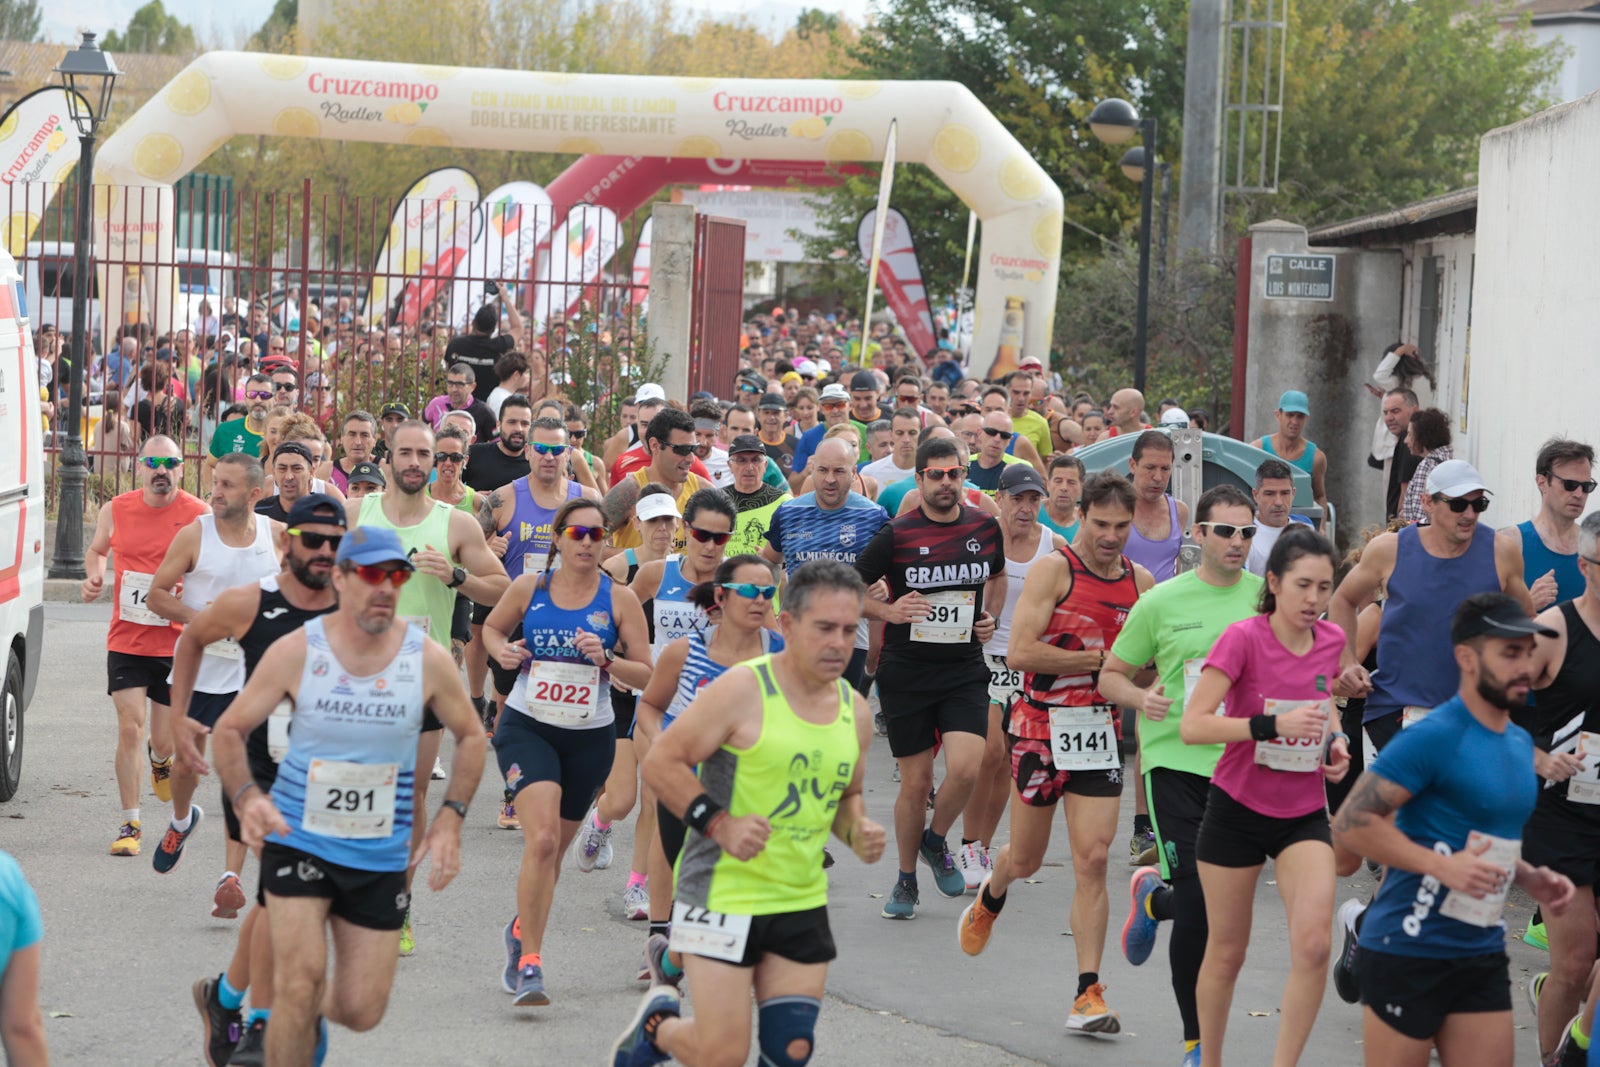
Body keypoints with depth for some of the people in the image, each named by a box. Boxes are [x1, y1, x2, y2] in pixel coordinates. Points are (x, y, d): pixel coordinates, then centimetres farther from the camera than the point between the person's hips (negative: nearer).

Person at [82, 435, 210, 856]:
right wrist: (94, 576, -1)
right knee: (129, 729, -10)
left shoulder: (199, 515, -7)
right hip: (126, 642, 1)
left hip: (177, 643, -1)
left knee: (165, 739, 8)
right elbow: (97, 549, 20)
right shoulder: (116, 510, 0)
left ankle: (161, 759, 47)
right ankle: (129, 824, 0)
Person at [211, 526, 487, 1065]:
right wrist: (247, 797, -19)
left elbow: (470, 736, 11)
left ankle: (310, 1018, 41)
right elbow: (230, 728, -1)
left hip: (381, 857, 2)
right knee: (300, 983, -17)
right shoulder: (296, 651, -10)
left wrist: (450, 819, -2)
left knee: (360, 1011, 4)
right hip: (297, 840, -2)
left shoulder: (429, 660, -5)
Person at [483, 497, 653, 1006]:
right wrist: (502, 651, -5)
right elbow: (492, 626, 17)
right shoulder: (529, 587, -3)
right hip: (527, 728, -2)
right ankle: (529, 963, -16)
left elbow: (648, 676, -2)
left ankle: (522, 929, 44)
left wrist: (606, 661, -21)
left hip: (589, 738, 2)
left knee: (554, 849, 15)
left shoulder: (619, 598, -4)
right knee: (542, 840, -21)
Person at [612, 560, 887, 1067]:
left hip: (803, 904, 6)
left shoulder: (855, 711, 8)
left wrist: (858, 832, 2)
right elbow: (661, 762, -11)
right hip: (724, 892, -6)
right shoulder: (743, 690, -13)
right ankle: (657, 1023, 26)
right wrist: (720, 824, -21)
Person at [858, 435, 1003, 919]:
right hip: (906, 672, -2)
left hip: (965, 669, 2)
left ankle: (936, 842, 14)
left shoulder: (985, 527, 4)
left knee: (966, 768, -17)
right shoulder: (896, 534, -7)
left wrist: (989, 616, 7)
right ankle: (906, 879, 23)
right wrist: (888, 611, -13)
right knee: (916, 782, 2)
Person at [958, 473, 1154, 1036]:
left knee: (1093, 859, -6)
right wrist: (1101, 660, -15)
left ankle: (1088, 992, -4)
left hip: (1101, 729, 3)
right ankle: (990, 897, 47)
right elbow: (1019, 653, -18)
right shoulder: (1053, 569, -10)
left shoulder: (1141, 581, 6)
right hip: (1042, 726, -3)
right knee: (1026, 859, 10)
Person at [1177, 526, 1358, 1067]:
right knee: (1226, 951, 8)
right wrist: (1271, 725, -33)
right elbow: (1192, 725, -24)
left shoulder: (1330, 640, -1)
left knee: (1313, 944, -15)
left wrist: (1335, 739, 1)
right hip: (1237, 812, -3)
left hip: (1304, 815, 3)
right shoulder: (1243, 638, -17)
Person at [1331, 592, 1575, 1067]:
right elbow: (1350, 823, -19)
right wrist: (1442, 866, -25)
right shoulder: (1434, 737, -15)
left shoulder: (1521, 743, 12)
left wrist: (1530, 878, 8)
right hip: (1410, 954, -8)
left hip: (1483, 955, 8)